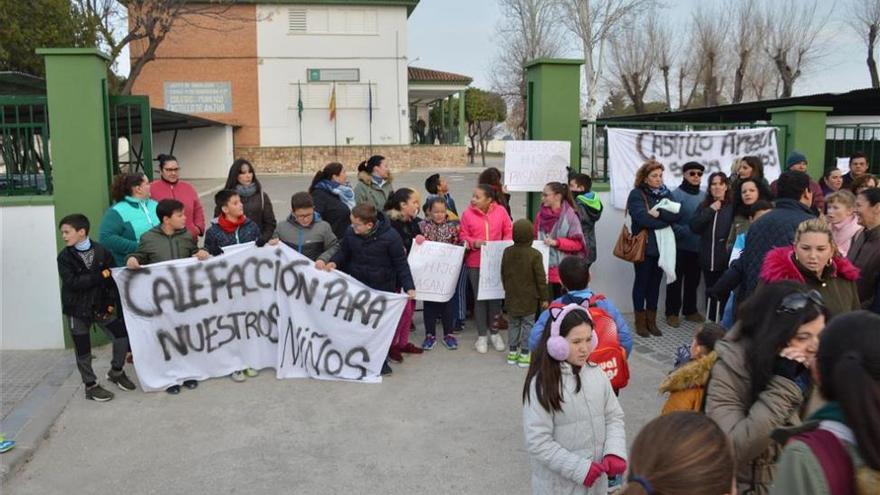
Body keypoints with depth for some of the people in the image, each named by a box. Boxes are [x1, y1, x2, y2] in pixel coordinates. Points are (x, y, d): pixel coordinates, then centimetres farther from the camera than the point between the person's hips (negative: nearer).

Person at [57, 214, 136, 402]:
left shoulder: (101, 252, -5)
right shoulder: (65, 257, -8)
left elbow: (113, 278, -5)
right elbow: (72, 282, -19)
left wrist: (112, 302, -12)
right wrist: (100, 276, -21)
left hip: (101, 306, 1)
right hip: (77, 309, -1)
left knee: (122, 335, -4)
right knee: (83, 350, 5)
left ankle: (116, 372, 19)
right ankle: (91, 385, 22)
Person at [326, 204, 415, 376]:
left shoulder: (390, 237, -21)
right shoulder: (350, 233, -10)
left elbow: (401, 263, -13)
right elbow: (343, 252, 8)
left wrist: (409, 286, -18)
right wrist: (334, 262, -12)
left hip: (383, 288, -3)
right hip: (357, 286, 4)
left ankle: (381, 361, 24)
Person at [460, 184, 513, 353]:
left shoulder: (500, 211, -4)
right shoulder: (467, 213, -5)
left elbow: (509, 232, 4)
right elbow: (463, 236, 0)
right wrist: (474, 242, -18)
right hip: (475, 263, 0)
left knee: (495, 297, 9)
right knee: (479, 298, 7)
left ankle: (494, 333, 25)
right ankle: (482, 336, 19)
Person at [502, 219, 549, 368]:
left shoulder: (507, 252, -2)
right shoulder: (535, 255, -16)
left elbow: (503, 274, 8)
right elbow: (540, 278, -12)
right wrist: (544, 298, -3)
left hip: (511, 297, 4)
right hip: (529, 298, -4)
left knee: (514, 324, 16)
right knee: (528, 324, 5)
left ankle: (512, 352, 21)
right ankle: (524, 354, 7)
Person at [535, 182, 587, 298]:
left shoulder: (570, 216, -8)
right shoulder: (540, 215, 7)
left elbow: (578, 244, -8)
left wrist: (556, 242, -18)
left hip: (564, 272, -4)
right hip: (543, 271, 4)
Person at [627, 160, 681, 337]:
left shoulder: (666, 193, 10)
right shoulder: (636, 194, -8)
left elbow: (677, 215, -3)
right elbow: (644, 219, -22)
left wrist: (659, 213, -19)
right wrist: (667, 220, -12)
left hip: (662, 246, 5)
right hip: (644, 246, -5)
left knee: (655, 282, 11)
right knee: (642, 282, 4)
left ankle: (651, 321, 21)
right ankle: (640, 322, 12)